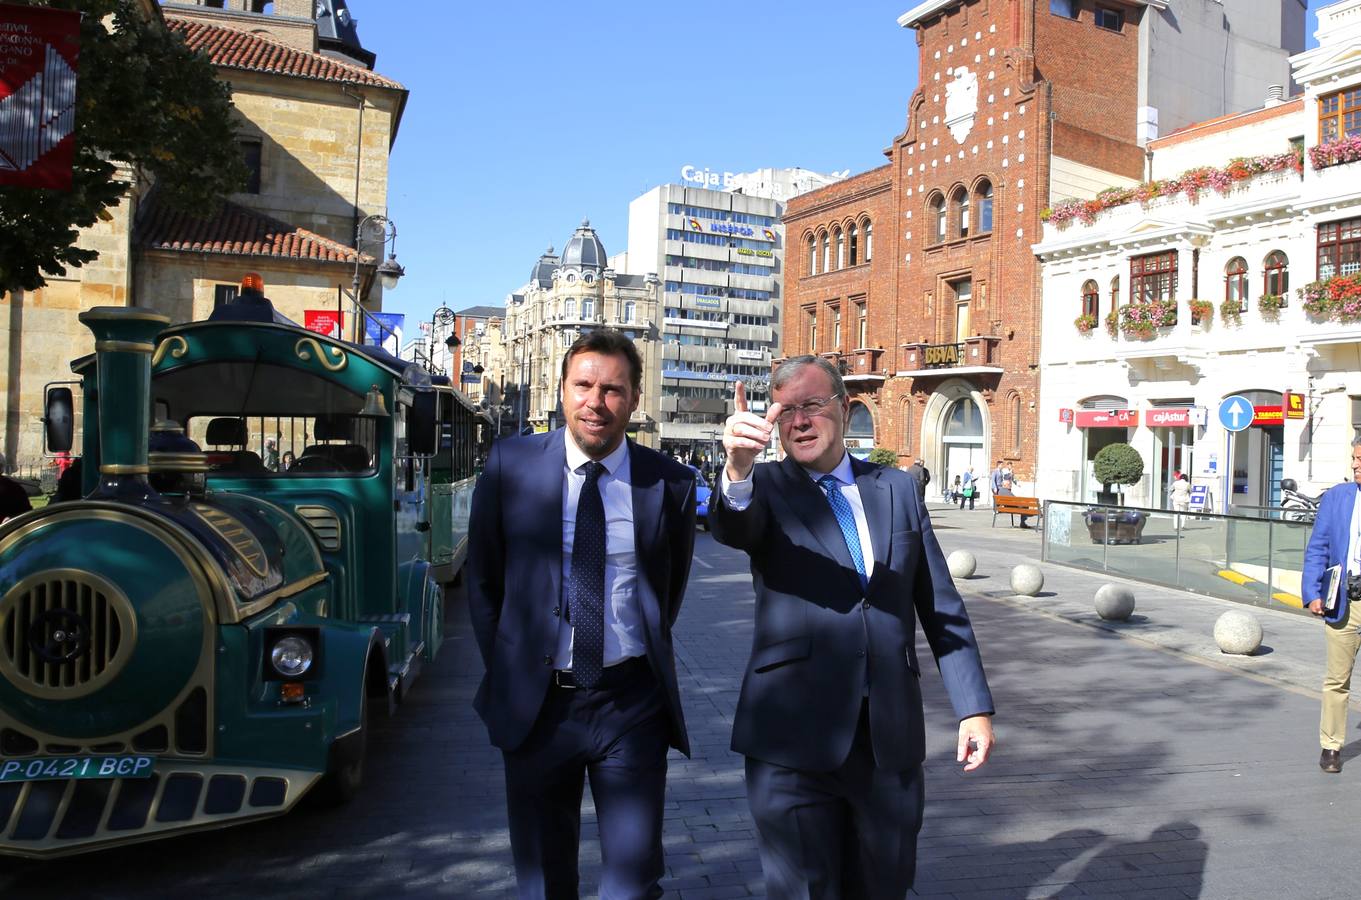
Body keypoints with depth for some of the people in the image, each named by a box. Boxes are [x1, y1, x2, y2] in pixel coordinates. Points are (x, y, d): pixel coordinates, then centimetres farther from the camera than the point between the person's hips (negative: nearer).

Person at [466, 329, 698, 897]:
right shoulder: (511, 464, -5)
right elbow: (483, 580, 5)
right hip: (536, 702, 1)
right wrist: (506, 669, 6)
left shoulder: (669, 483, -6)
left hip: (631, 703, -1)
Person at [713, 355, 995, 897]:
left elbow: (942, 607, 9)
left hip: (892, 736, 3)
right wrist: (738, 471, -46)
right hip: (794, 737, -3)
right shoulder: (766, 487, -1)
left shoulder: (897, 489, 8)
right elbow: (732, 528, -25)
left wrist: (974, 706, 5)